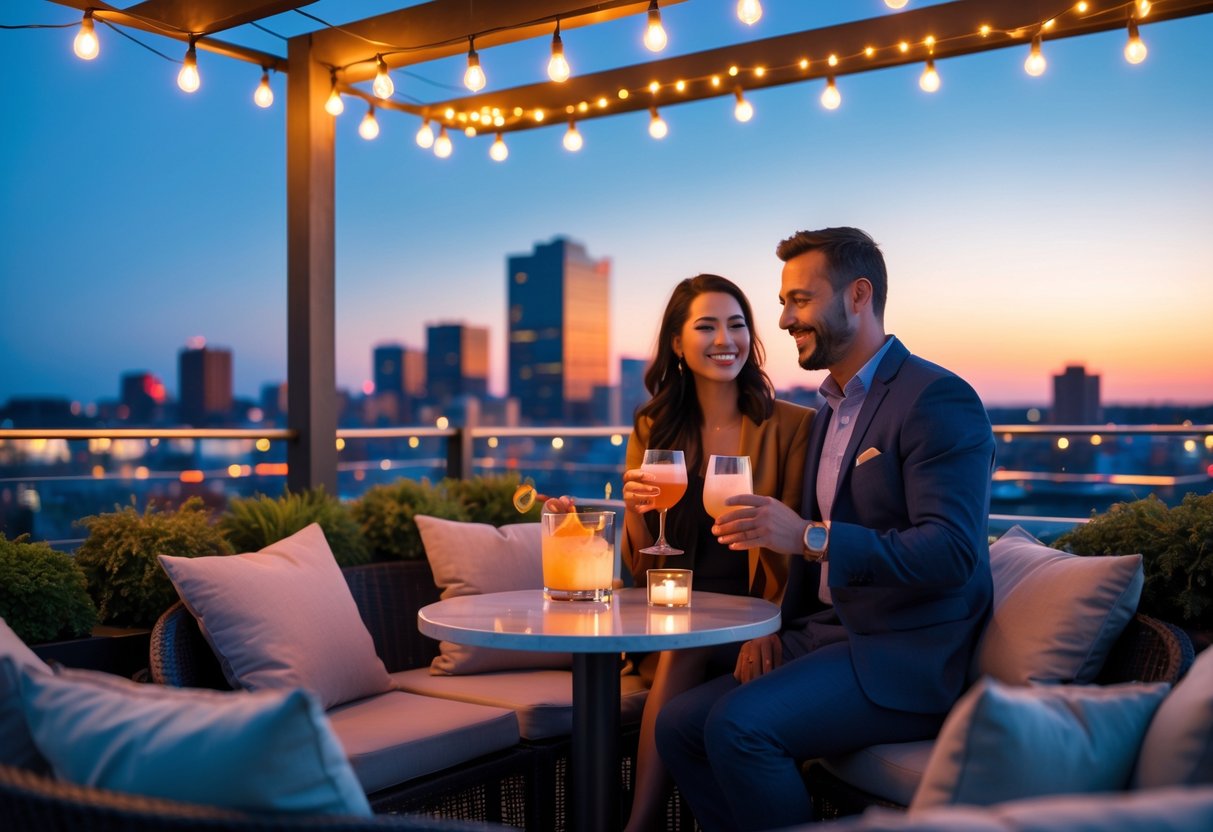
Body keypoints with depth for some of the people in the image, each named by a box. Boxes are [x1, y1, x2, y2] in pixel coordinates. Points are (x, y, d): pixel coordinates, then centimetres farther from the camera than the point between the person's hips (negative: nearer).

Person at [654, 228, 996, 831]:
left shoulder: (939, 398, -11)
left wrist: (811, 538, -31)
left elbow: (952, 552, -22)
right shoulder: (831, 411, 18)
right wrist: (774, 628, 4)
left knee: (737, 726, -26)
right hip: (826, 634, 8)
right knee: (678, 725, -6)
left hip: (905, 657, -8)